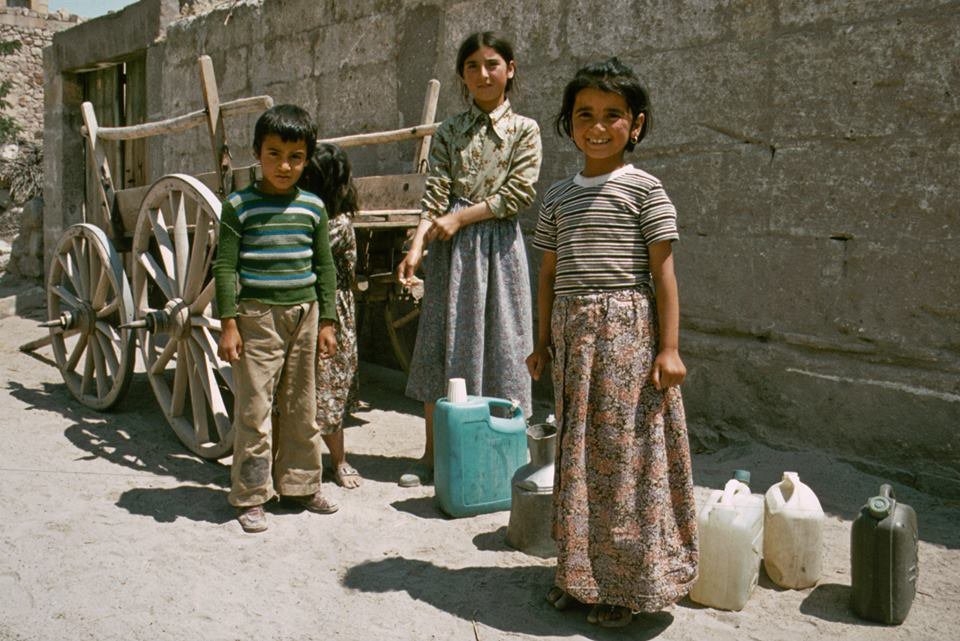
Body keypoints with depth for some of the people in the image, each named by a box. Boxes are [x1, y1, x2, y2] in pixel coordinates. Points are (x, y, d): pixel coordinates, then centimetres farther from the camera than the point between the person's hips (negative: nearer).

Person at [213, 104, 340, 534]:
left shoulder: (313, 207, 6)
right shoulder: (240, 206, -4)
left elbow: (325, 267, 10)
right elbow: (225, 266, -4)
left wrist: (327, 321, 8)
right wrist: (229, 322, -10)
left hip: (304, 313, 4)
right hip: (257, 315, -4)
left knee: (301, 407, 12)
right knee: (255, 408, -1)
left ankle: (299, 484, 27)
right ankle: (250, 497, 11)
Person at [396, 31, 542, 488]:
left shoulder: (524, 130, 4)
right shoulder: (448, 133, 9)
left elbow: (519, 192, -6)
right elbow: (435, 193, 0)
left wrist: (460, 217, -11)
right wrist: (417, 246, -14)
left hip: (498, 244, -2)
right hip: (450, 247, 2)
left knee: (499, 343, 1)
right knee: (441, 343, 4)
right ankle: (433, 455, 15)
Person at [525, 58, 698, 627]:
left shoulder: (643, 188, -3)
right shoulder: (558, 197, 12)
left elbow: (663, 271, -7)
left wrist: (669, 347, -12)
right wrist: (544, 342, 14)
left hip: (628, 329, -5)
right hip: (572, 332, 5)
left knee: (624, 450, -1)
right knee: (577, 449, 11)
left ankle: (626, 583, 14)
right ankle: (580, 570, 25)